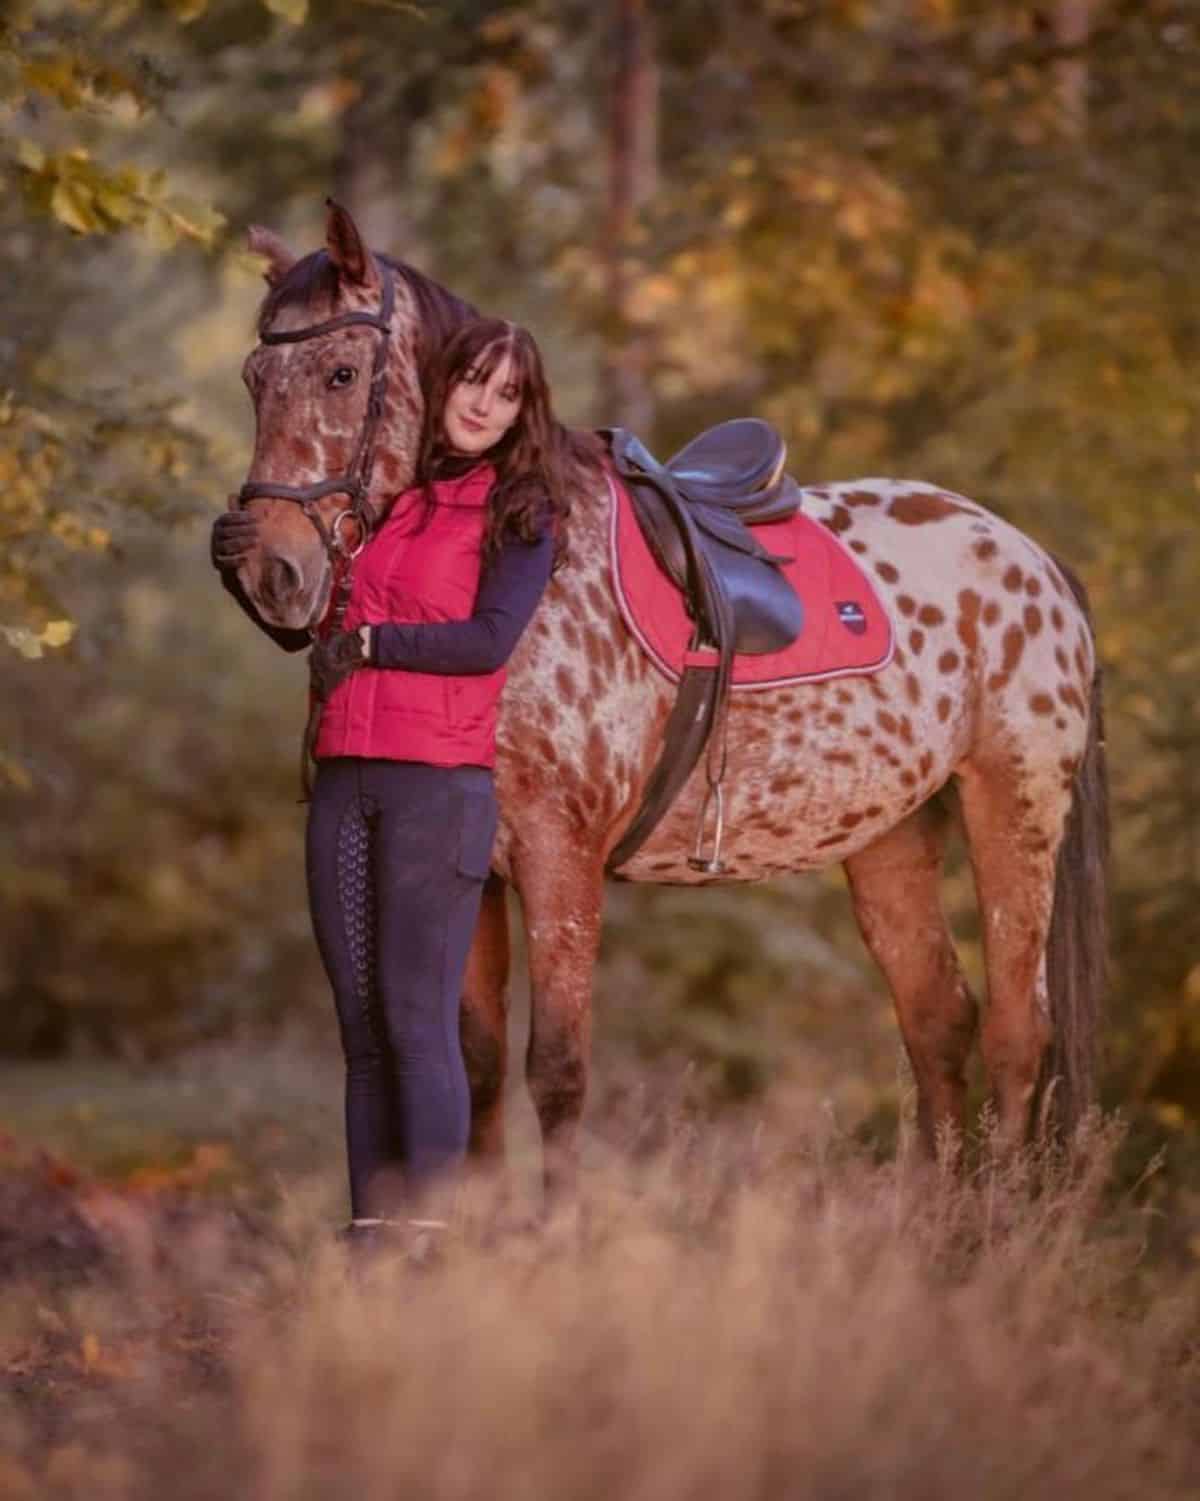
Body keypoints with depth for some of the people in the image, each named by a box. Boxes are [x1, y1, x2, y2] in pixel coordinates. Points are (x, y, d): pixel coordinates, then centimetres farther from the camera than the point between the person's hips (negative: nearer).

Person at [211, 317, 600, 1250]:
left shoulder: (523, 513, 1)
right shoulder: (385, 497, 15)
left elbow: (490, 639, -13)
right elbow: (299, 628, 16)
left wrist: (366, 644, -12)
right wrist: (244, 570, -2)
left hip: (440, 782, -6)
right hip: (344, 779, 6)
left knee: (418, 1017, -9)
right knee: (361, 1024, 7)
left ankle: (428, 1236, -8)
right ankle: (370, 1233, 10)